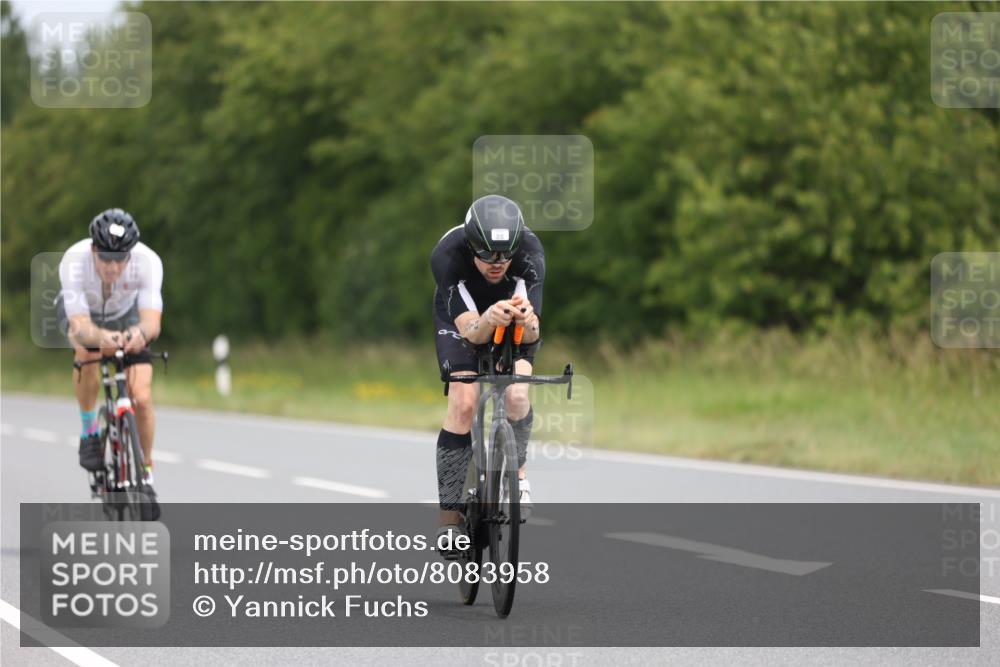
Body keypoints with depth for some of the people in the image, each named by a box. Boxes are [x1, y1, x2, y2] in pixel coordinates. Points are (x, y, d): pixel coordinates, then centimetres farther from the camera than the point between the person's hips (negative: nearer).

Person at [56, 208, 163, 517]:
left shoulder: (148, 261, -37)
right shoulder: (74, 262, -39)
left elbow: (153, 322, -45)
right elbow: (81, 327, -45)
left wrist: (140, 333, -69)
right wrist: (101, 337, -68)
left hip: (126, 314, 1)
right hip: (80, 311, -1)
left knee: (142, 398, -13)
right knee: (87, 351, -35)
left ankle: (146, 475, 9)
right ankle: (89, 431, -12)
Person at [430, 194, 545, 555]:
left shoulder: (530, 253, -35)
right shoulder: (447, 255, -37)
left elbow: (531, 334, -40)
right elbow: (470, 330, -42)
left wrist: (526, 321, -64)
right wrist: (489, 320, -65)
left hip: (514, 327, 1)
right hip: (461, 318, -1)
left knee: (516, 395, -23)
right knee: (463, 402, -20)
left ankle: (516, 474, 7)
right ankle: (450, 516, -13)